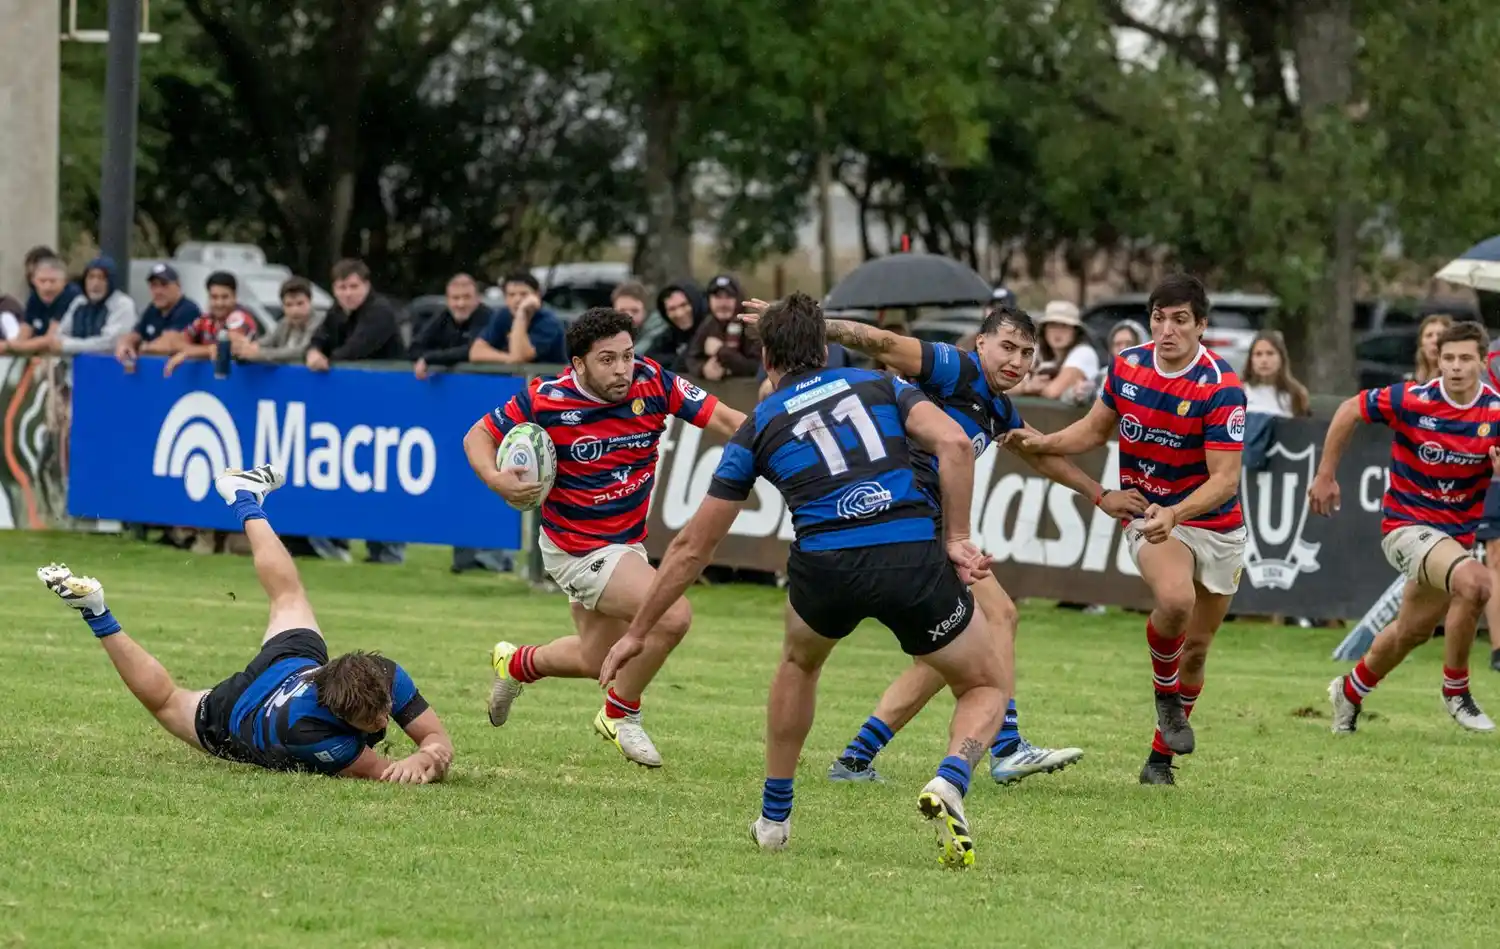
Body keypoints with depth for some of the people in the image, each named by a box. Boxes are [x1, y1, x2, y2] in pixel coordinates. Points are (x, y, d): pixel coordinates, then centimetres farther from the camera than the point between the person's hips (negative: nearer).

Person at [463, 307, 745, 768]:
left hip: (627, 540, 6)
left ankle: (516, 665, 52)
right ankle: (621, 714, 0)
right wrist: (497, 480, -28)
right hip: (578, 549, -6)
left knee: (594, 659, 22)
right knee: (672, 614, -23)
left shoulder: (652, 382, -15)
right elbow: (479, 435, -8)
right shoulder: (546, 400, -22)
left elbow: (726, 420, -16)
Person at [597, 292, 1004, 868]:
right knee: (987, 687, 19)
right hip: (914, 556, -1)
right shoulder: (879, 386, 22)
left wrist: (640, 631, 32)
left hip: (825, 562, 1)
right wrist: (956, 539, 5)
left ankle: (774, 817, 39)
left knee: (799, 663, 36)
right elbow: (954, 443, 1)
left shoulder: (759, 427, 20)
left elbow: (693, 546, 23)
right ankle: (949, 785, -12)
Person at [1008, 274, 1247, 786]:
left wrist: (1175, 514, -40)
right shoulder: (1126, 366, -6)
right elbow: (1097, 427, 13)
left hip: (1216, 523, 0)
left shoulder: (1221, 388, -20)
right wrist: (1044, 442, -5)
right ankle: (1166, 694, -4)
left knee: (1194, 650, 9)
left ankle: (1160, 758, 29)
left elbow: (1225, 479, -24)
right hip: (1150, 517, 0)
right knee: (1175, 598, -32)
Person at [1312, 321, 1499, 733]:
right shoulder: (1410, 400, -17)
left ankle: (1351, 690, 49)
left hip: (1457, 533, 5)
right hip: (1406, 525, -5)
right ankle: (1455, 690, -14)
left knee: (1413, 630, 21)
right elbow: (1349, 411, -2)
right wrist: (1325, 475, 0)